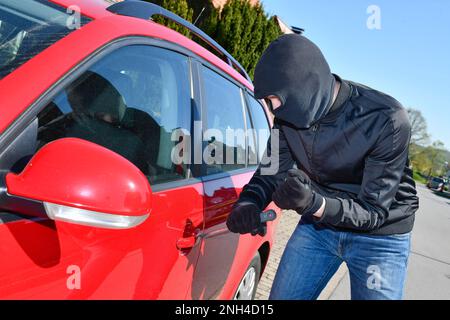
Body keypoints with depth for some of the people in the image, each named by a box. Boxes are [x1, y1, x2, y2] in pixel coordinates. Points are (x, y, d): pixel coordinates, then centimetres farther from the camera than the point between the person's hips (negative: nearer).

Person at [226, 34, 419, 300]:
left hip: (379, 235, -3)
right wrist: (249, 202, -24)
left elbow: (374, 211, -24)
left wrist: (315, 204, -42)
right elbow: (272, 169, -3)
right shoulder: (290, 113, -13)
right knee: (282, 297, 9)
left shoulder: (386, 119, -27)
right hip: (318, 224, 4)